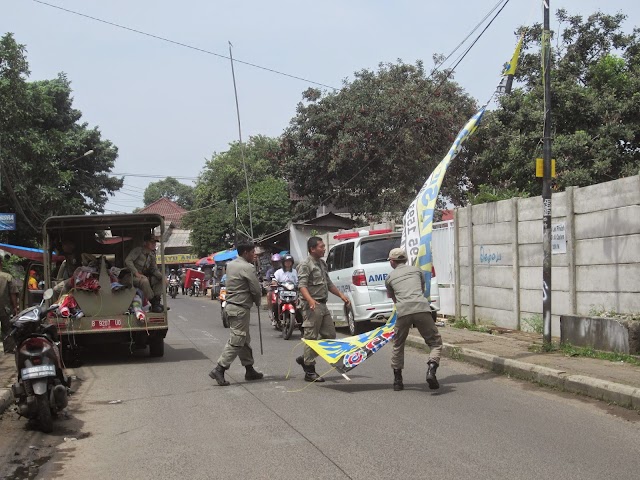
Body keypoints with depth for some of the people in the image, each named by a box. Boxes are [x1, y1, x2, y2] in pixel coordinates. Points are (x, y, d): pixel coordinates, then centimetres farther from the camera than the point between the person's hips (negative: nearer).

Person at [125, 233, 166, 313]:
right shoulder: (138, 250, -8)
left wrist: (161, 276, -10)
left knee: (161, 278, -6)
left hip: (144, 276, 8)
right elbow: (127, 261, -21)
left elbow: (154, 269, 12)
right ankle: (153, 303, -28)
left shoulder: (152, 255, 14)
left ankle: (156, 300, -15)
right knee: (144, 280, -37)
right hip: (132, 277, -8)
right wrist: (136, 273, -29)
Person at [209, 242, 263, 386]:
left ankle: (249, 370, 22)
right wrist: (258, 302, 7)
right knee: (236, 341, -7)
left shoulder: (230, 265, 11)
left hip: (230, 305, 10)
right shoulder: (247, 268, -15)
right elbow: (256, 290, -13)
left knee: (245, 340, 16)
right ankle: (219, 369, -12)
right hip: (241, 308, -10)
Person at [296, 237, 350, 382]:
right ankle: (310, 371, -1)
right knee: (311, 337, -6)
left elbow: (329, 284, 28)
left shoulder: (322, 263, 18)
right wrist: (310, 300, -35)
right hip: (312, 306, -9)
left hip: (322, 305, 9)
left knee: (330, 335, 11)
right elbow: (302, 285, -20)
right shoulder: (305, 265, -10)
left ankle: (304, 359, 20)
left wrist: (341, 295, 20)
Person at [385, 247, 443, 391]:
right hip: (422, 309, 0)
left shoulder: (390, 277, 21)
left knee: (398, 346, 18)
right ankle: (431, 371, -14)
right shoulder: (416, 270, 24)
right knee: (435, 342, 9)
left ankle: (397, 380, 21)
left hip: (403, 312, 0)